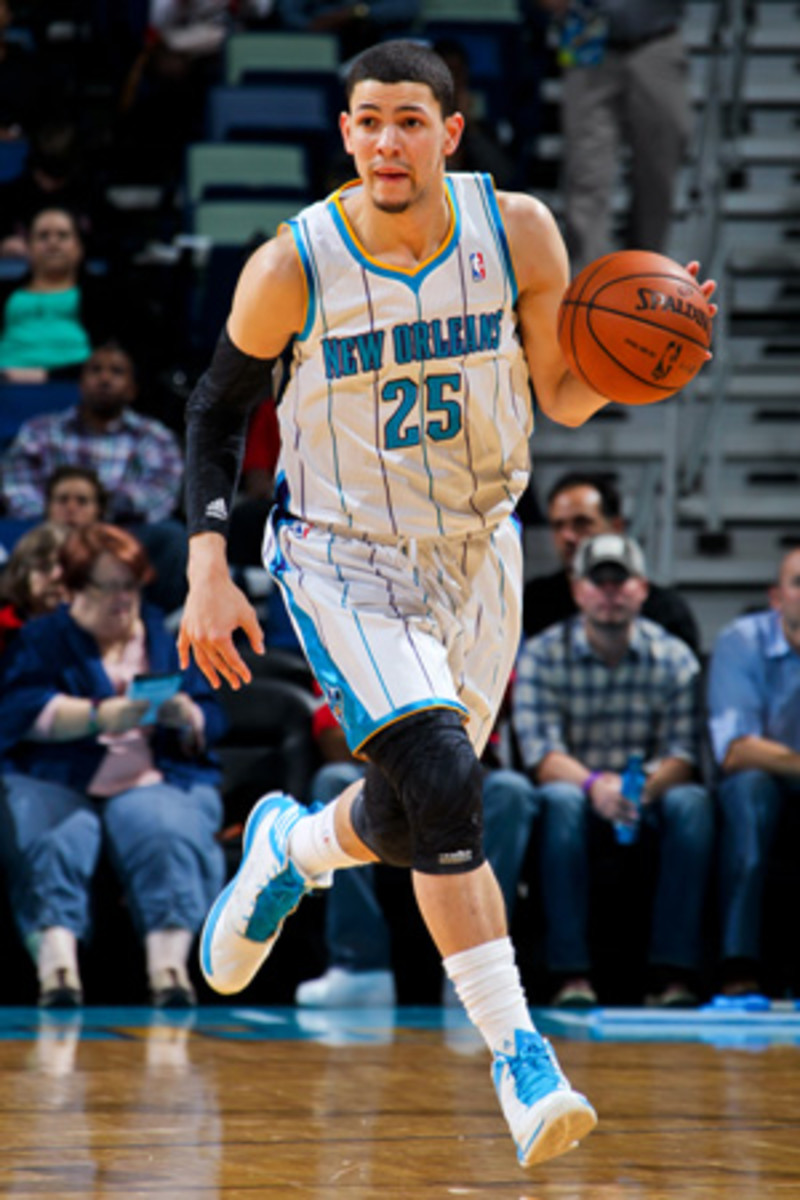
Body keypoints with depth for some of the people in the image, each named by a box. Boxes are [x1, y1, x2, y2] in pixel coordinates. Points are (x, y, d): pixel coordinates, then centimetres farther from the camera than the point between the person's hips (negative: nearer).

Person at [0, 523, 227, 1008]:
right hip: (56, 781, -1)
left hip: (153, 780, 1)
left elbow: (210, 725, 12)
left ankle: (170, 963, -45)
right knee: (55, 840, -34)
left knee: (168, 831, -32)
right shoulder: (41, 640, 14)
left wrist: (186, 718, -13)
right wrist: (103, 716, -20)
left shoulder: (165, 639, 20)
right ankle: (56, 961, -49)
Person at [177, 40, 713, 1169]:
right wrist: (208, 573, -10)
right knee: (442, 787, -23)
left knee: (416, 819, 13)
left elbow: (564, 396, -3)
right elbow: (217, 411, -3)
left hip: (477, 556, 4)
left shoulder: (517, 231, -13)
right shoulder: (293, 267, -18)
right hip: (342, 560, -3)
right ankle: (518, 1056, -17)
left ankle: (290, 848, 49)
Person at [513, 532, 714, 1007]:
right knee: (562, 801, -35)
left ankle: (675, 973, -33)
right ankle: (573, 975, -38)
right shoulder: (542, 655, -2)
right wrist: (594, 784, -35)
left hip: (650, 798, 1)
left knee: (692, 802, -31)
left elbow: (683, 755, -8)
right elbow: (542, 755, -13)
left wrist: (646, 786, -32)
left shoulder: (674, 657, 1)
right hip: (574, 785, -1)